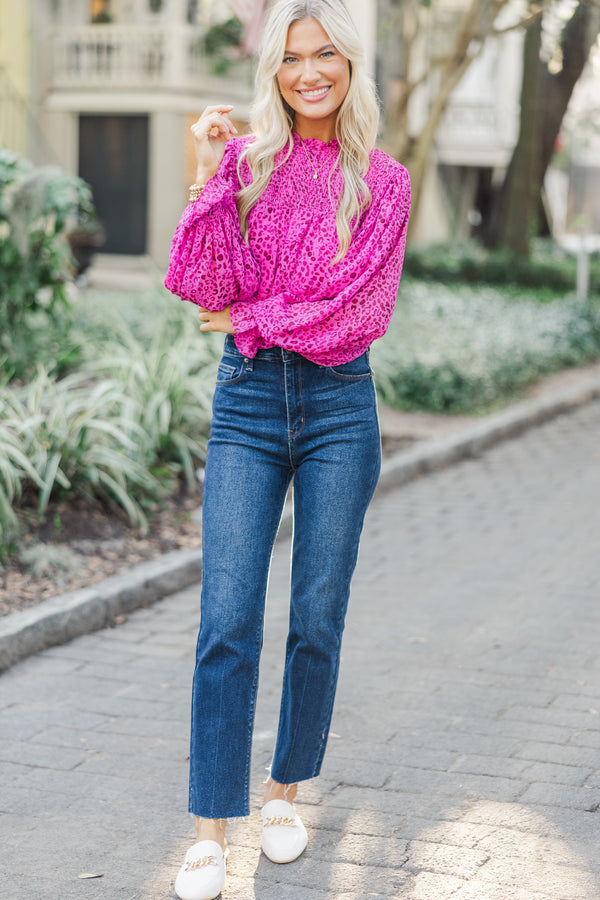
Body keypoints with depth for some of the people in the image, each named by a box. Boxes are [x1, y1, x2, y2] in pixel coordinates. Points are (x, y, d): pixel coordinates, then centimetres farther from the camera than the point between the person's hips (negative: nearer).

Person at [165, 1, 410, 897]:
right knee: (227, 621, -6)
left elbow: (361, 309, -6)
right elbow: (205, 285, -7)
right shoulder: (242, 160, 4)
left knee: (318, 621, 7)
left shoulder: (383, 183, 2)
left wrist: (254, 317, -6)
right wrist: (211, 174, -14)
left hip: (339, 404, 0)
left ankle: (287, 790, 27)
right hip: (247, 402, 0)